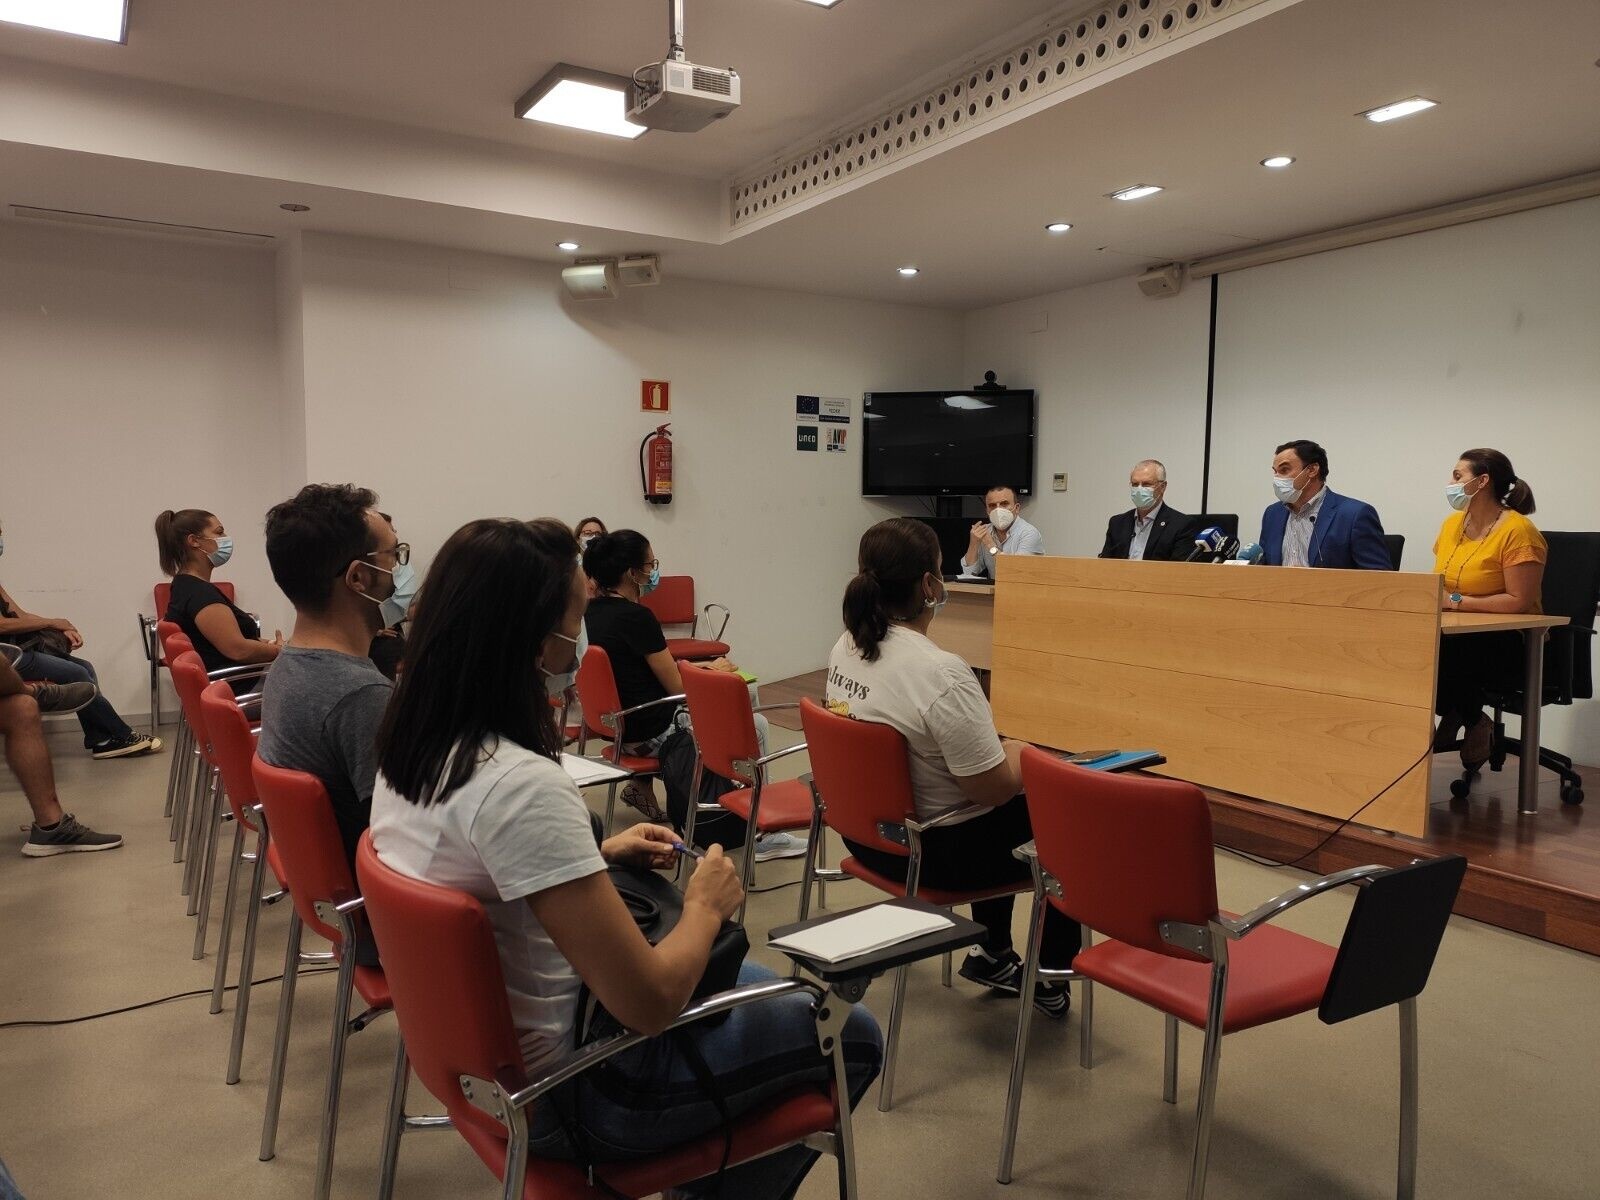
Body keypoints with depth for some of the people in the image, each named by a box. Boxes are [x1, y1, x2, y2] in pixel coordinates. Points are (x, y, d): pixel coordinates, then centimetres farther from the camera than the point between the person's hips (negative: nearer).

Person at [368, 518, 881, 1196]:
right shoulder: (521, 784, -33)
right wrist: (706, 907, -10)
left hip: (488, 1053, 8)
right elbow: (651, 1003, -28)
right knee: (850, 1036, 9)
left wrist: (594, 856, 6)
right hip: (560, 1090, -8)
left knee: (753, 985, 27)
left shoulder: (409, 747, -5)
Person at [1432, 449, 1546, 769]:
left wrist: (1457, 601, -19)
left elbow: (1520, 601, -17)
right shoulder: (1452, 524, 10)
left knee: (1439, 653, -34)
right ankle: (1452, 716, -2)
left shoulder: (1518, 531, -12)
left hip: (1509, 643, -6)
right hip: (1459, 635, 6)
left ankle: (1472, 721, -4)